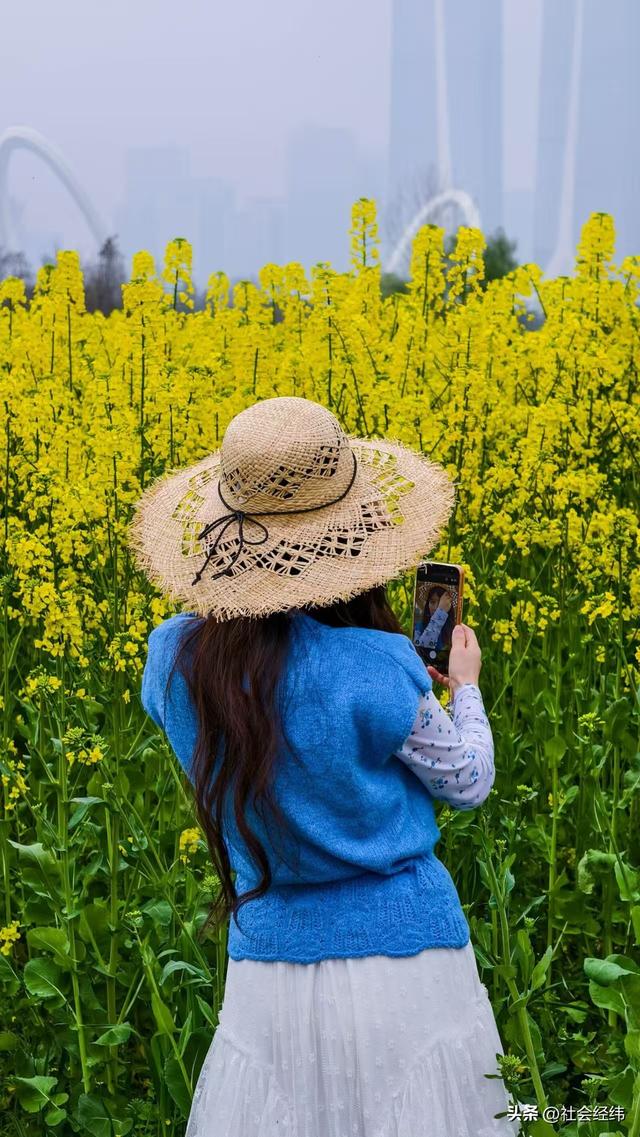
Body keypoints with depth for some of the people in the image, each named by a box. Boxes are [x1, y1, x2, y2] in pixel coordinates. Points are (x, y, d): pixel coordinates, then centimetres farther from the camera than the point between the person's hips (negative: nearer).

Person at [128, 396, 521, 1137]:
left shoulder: (175, 654, -10)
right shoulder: (378, 667, -22)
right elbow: (467, 785, -6)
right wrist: (465, 687, 12)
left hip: (268, 958, 3)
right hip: (405, 947, -3)